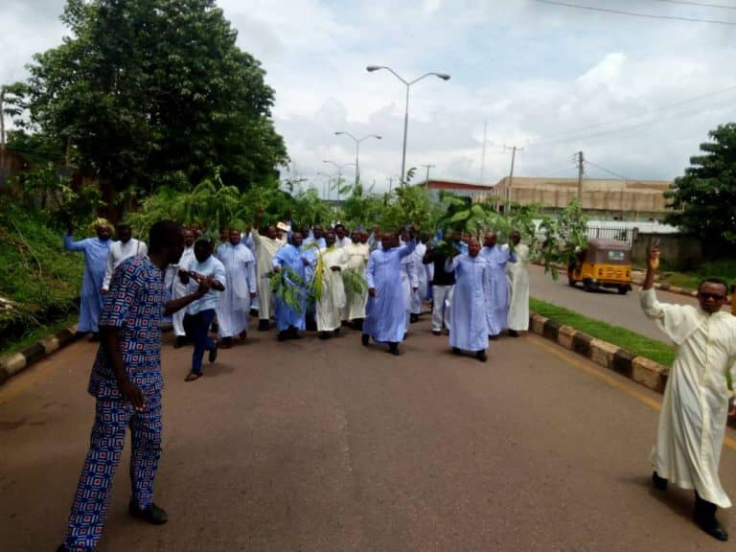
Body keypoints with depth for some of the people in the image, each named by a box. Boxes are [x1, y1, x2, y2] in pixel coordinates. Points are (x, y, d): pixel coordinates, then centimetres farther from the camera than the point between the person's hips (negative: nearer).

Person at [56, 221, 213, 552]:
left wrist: (198, 294, 33)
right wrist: (123, 381, -24)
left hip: (148, 378, 9)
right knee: (105, 456, -3)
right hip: (119, 380, -9)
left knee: (149, 442, 19)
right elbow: (109, 326, -22)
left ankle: (141, 502, 41)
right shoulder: (132, 270, -18)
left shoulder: (156, 274, 10)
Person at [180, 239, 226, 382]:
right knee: (190, 334, 16)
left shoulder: (216, 265, -13)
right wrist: (183, 275, -8)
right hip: (192, 303, 7)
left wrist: (203, 278, -37)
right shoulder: (193, 261, 6)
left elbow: (221, 286, -25)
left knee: (199, 338, -2)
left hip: (207, 305, -7)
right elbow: (186, 281, 16)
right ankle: (212, 345, 43)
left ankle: (196, 369, 12)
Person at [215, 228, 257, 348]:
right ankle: (226, 336, 5)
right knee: (224, 310, 0)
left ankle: (242, 328, 34)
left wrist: (252, 288, -2)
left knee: (242, 309, 3)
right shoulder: (221, 249, 5)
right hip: (224, 285, 1)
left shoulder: (246, 251, 1)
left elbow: (251, 271, 1)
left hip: (241, 286, -1)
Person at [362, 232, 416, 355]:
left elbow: (410, 248, -10)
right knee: (375, 313, 11)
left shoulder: (398, 252, 6)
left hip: (394, 290, 0)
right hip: (378, 290, 0)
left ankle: (393, 343, 6)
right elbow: (369, 271, 2)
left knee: (395, 315, 0)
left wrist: (410, 238, -29)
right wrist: (370, 286, -10)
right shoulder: (374, 254, 6)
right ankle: (366, 333, 36)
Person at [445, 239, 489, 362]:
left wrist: (484, 295, 15)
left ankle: (480, 349, 2)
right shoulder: (460, 258, -6)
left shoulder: (483, 262, 2)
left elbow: (484, 280, 12)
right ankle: (457, 344, 25)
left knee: (478, 322, -1)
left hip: (477, 296, 1)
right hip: (461, 295, -1)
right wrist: (451, 257, -32)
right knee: (459, 320, 9)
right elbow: (448, 269, -17)